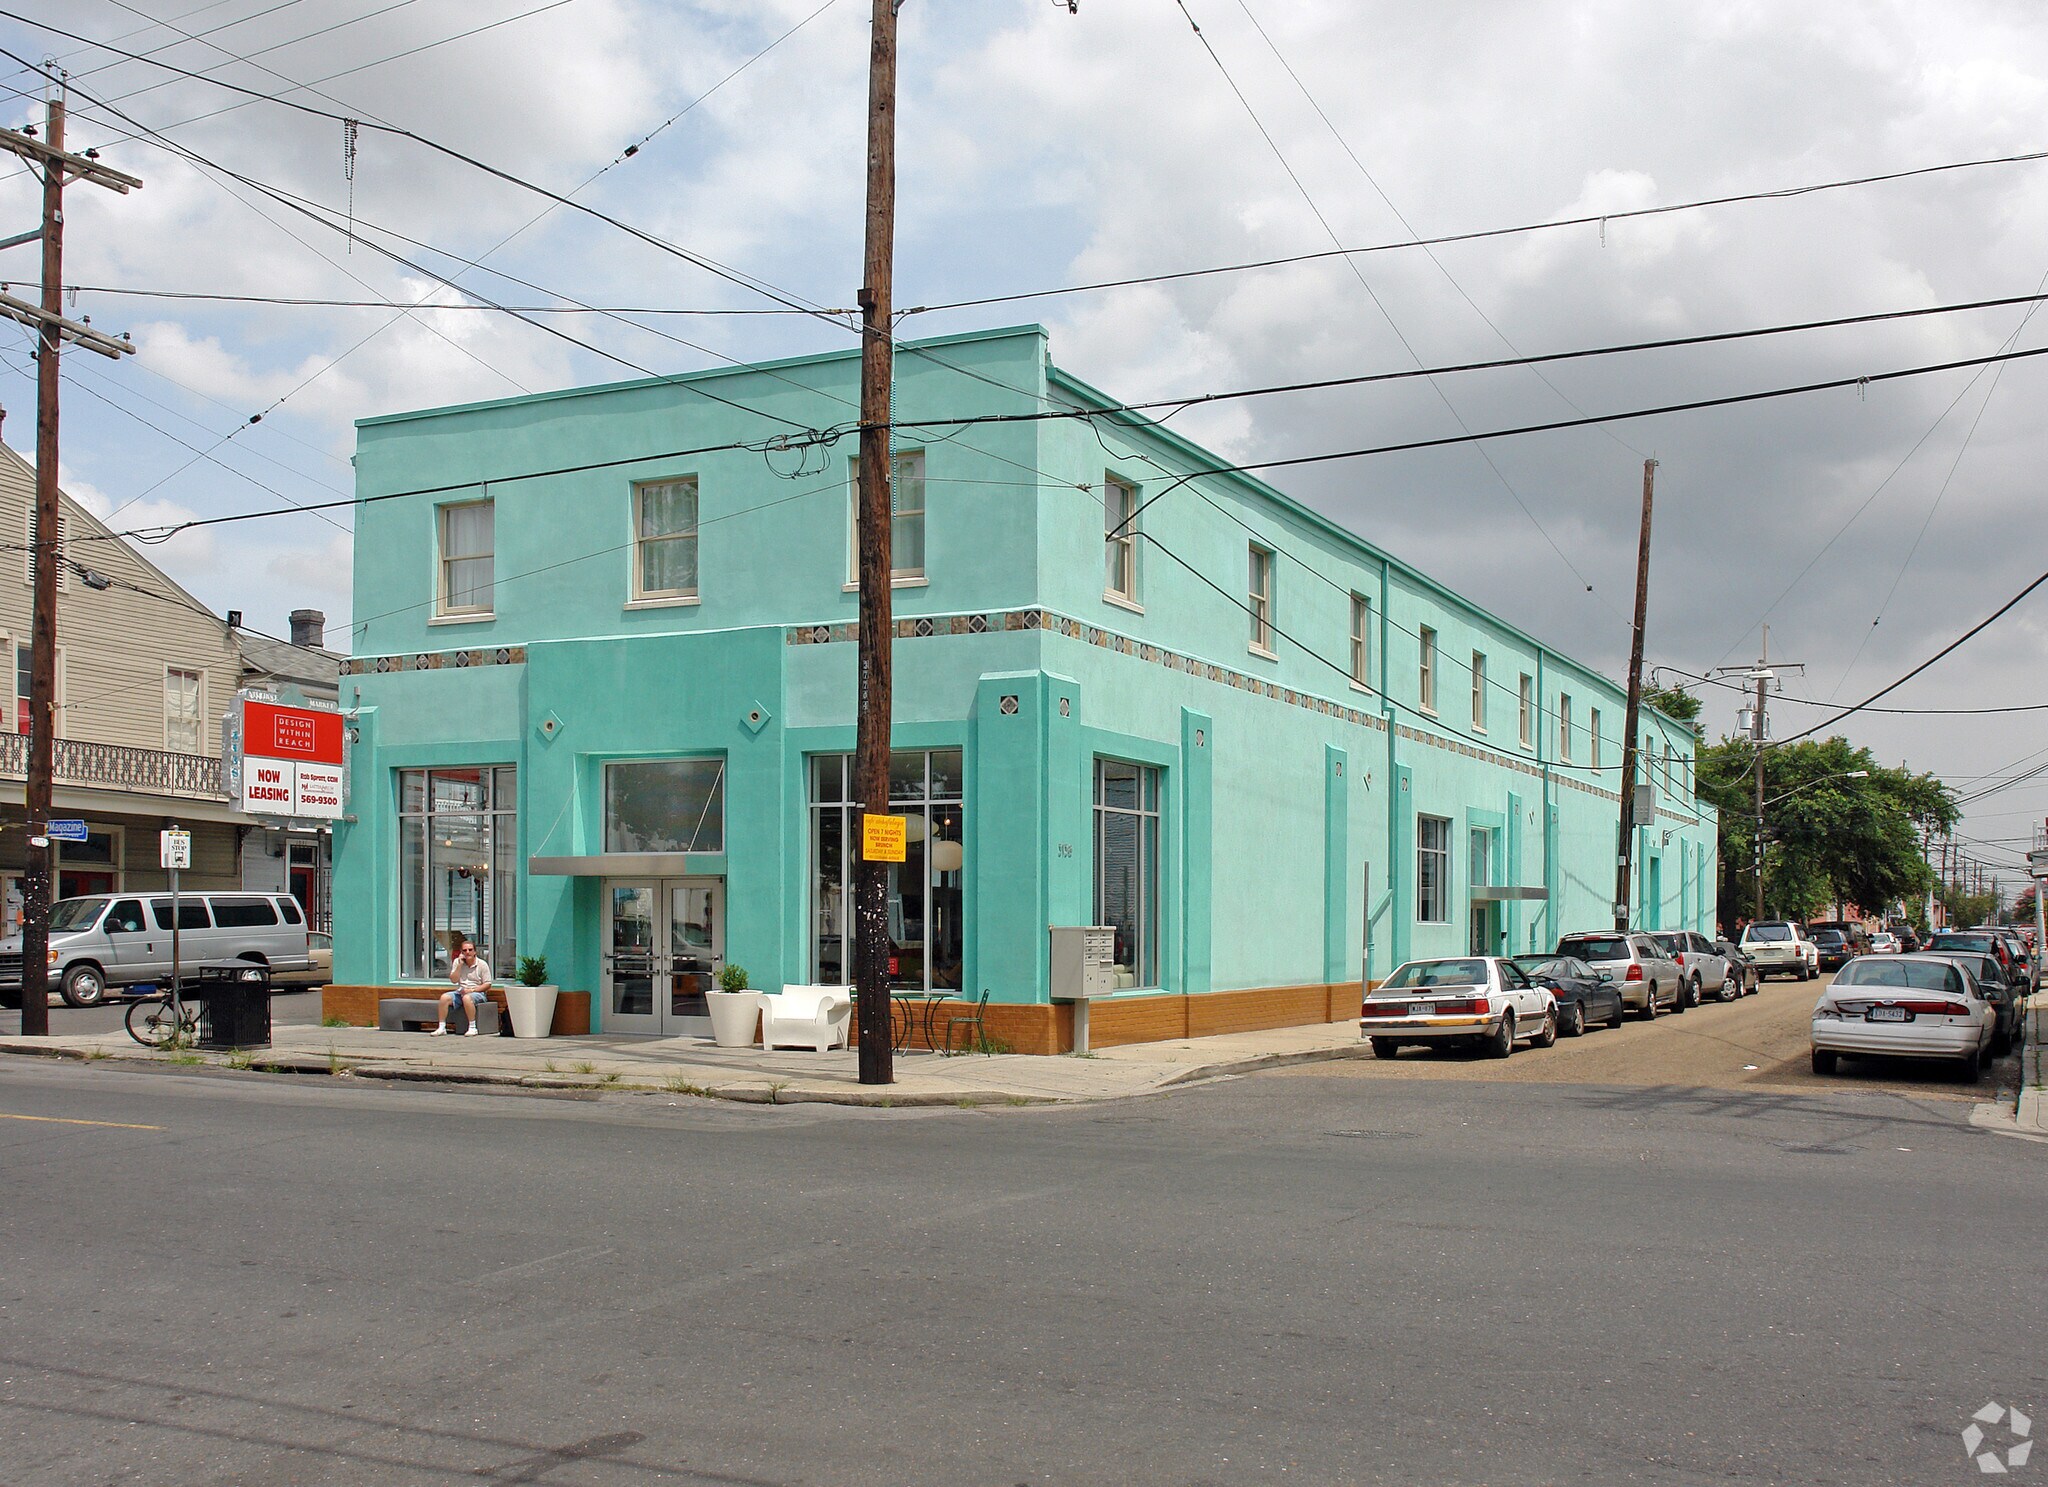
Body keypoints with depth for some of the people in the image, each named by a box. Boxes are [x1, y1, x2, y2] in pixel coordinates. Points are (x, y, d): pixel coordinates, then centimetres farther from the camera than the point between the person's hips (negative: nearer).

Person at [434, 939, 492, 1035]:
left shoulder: (482, 964, -3)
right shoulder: (457, 962, 8)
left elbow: (487, 984, -5)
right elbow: (453, 980, 0)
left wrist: (471, 990, -17)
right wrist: (460, 965, -9)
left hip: (477, 992, -5)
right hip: (460, 991, 5)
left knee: (467, 998, -37)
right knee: (444, 997, -20)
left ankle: (472, 1028, -30)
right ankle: (441, 1028, -17)